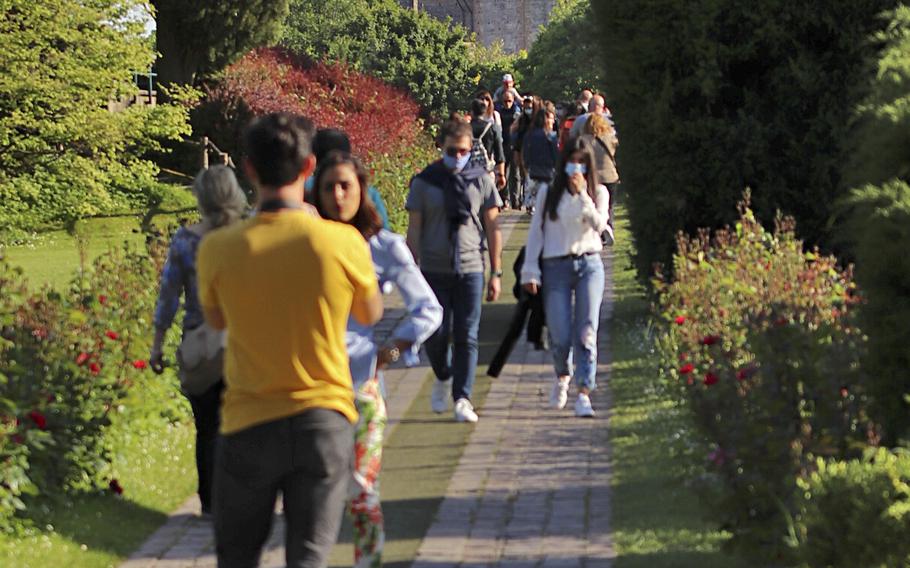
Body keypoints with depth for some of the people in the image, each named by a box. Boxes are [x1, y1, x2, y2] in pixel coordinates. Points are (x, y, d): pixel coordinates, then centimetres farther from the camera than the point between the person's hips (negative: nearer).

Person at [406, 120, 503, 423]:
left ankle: (462, 398, 2)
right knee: (436, 334, -1)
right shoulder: (424, 182, 3)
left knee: (466, 337, -3)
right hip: (434, 270, 0)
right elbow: (414, 230, 5)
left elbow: (493, 228, 8)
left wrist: (496, 273, 5)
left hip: (470, 270, 0)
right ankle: (443, 378, 28)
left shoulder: (481, 181, 5)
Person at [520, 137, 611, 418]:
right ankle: (563, 377, 28)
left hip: (589, 265, 0)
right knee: (560, 336, -4)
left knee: (586, 332, -10)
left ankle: (584, 394, -11)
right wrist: (530, 271, 3)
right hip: (556, 268, 0)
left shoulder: (598, 192, 8)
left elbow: (599, 224, -9)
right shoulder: (549, 193, 7)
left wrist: (582, 195, -17)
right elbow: (536, 232, 8)